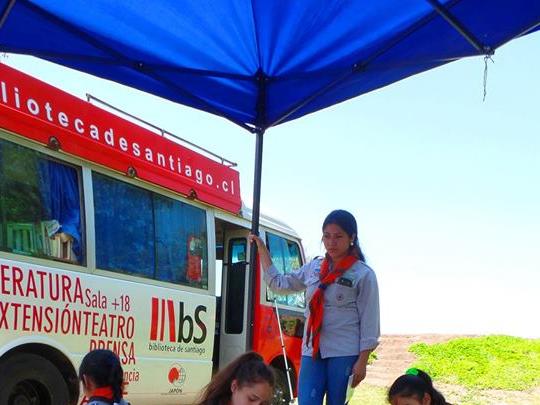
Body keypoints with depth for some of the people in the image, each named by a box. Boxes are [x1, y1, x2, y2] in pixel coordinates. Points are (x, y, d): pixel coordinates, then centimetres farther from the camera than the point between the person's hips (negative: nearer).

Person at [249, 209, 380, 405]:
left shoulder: (363, 274, -4)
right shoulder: (313, 268, 11)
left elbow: (369, 321, -5)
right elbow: (279, 284, 21)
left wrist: (362, 362, -10)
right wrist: (261, 250, 19)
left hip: (344, 354, -4)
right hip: (312, 351, 4)